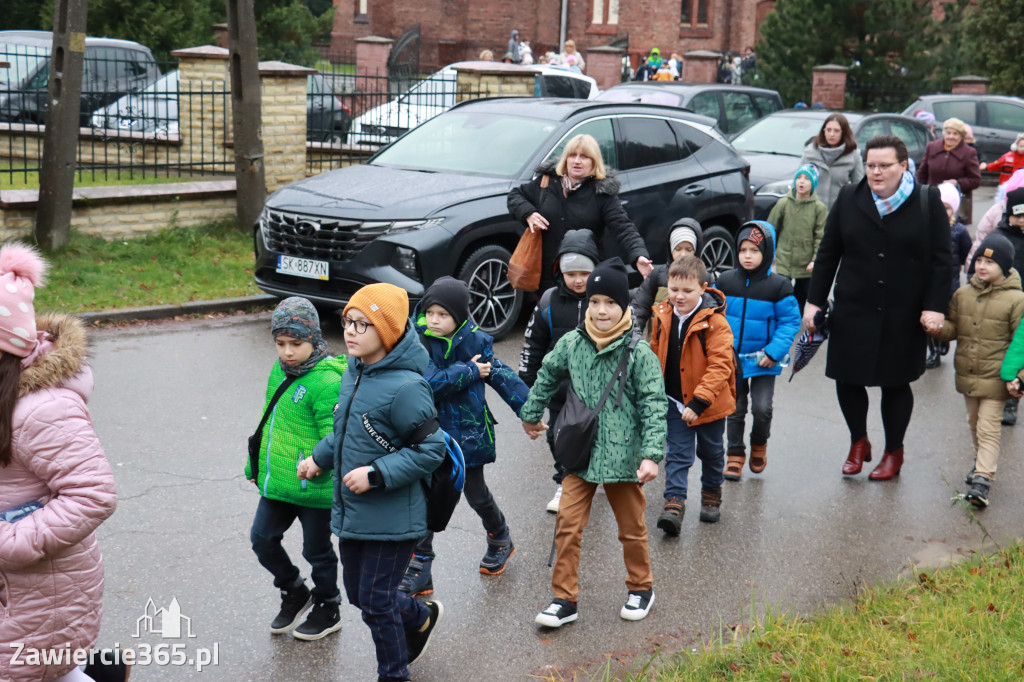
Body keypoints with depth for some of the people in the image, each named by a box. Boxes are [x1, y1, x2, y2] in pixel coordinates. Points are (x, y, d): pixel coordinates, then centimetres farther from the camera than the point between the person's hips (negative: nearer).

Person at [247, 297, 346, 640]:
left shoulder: (327, 381, -21)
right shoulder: (280, 370, 5)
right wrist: (255, 463, 22)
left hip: (312, 486, -7)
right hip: (276, 481, 7)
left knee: (317, 550, 10)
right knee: (262, 538, 12)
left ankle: (328, 610, 32)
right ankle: (294, 593, 36)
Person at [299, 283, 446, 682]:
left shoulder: (405, 387, -24)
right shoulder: (353, 373, 3)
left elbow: (430, 451, -20)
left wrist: (376, 475, -25)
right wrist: (320, 459, 15)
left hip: (390, 518, -8)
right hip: (351, 512, 9)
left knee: (375, 602, 3)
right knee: (357, 592, 21)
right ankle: (421, 619, 47)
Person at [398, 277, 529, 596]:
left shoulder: (475, 341, -7)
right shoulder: (419, 341, -10)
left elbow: (503, 376, -1)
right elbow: (429, 380, -24)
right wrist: (470, 371, -20)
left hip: (468, 433, 0)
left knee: (476, 494, 14)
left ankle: (500, 539, 42)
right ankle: (419, 568, 12)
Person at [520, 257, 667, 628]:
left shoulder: (639, 353, -12)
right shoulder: (571, 344, -1)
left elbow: (653, 406, -12)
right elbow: (547, 376, 19)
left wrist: (651, 454, -20)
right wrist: (531, 414, 28)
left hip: (623, 456, -2)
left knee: (632, 529, 13)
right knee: (567, 526, 0)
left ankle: (641, 588, 35)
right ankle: (564, 599, 12)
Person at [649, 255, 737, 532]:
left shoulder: (715, 322, -22)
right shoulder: (663, 316, -5)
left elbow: (719, 367, -24)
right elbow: (656, 354, 11)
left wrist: (698, 403, -29)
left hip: (708, 404, -3)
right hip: (675, 402, 3)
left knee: (710, 452, 18)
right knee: (677, 454, 0)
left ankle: (712, 493, 39)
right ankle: (674, 501, 1)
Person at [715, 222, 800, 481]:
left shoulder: (778, 286, -9)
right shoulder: (725, 282, -1)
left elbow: (790, 322, -6)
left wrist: (774, 352, -15)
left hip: (763, 361, -2)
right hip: (731, 359, 2)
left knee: (762, 408, -6)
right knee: (735, 409, 10)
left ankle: (759, 444, 24)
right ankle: (735, 453, 24)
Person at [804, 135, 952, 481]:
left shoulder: (928, 202, -2)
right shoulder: (849, 199, 3)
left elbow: (941, 260, -2)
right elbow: (827, 254, 6)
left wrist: (935, 307, -9)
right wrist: (814, 301, 2)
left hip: (904, 317, -2)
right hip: (853, 312, 2)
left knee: (896, 383, 9)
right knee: (847, 380, 4)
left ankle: (894, 451, 27)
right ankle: (859, 442, 27)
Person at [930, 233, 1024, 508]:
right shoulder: (963, 294, 2)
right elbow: (954, 328, 9)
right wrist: (940, 328, -14)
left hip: (995, 377, -5)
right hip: (966, 374, 5)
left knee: (988, 429, -5)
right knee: (974, 423, 21)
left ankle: (983, 479, -4)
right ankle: (982, 460, 41)